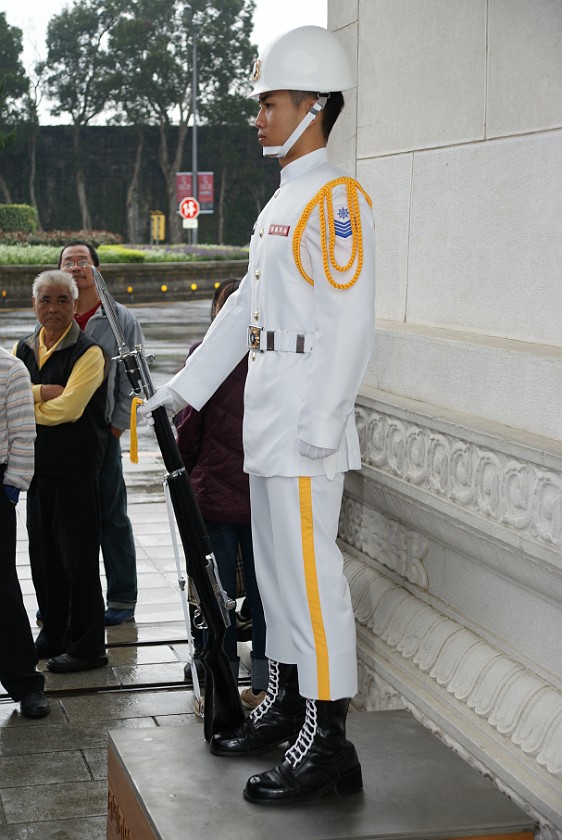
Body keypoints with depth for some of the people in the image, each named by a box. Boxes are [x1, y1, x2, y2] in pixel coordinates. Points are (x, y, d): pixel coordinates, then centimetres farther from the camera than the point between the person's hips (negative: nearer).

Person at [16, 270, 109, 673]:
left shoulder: (89, 352, -9)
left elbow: (66, 409, -19)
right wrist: (41, 392, -17)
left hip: (77, 469, -7)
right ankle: (54, 636, 27)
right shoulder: (24, 349, 11)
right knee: (43, 553, 13)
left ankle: (87, 645, 8)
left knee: (78, 557, -1)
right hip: (37, 464, 7)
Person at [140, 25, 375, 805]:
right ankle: (285, 701, 28)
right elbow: (245, 306, 24)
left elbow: (350, 321, -19)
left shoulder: (336, 197, -12)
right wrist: (184, 387, 23)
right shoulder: (283, 201, 19)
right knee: (274, 563, 16)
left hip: (308, 424, -10)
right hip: (267, 419, 10)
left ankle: (327, 739, -2)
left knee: (310, 570, -8)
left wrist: (320, 427, -22)